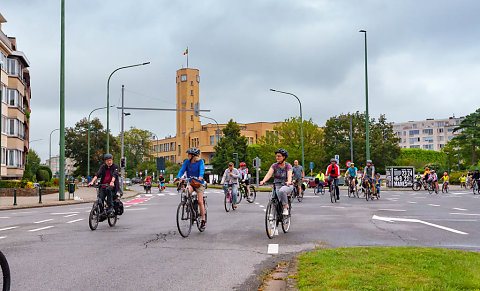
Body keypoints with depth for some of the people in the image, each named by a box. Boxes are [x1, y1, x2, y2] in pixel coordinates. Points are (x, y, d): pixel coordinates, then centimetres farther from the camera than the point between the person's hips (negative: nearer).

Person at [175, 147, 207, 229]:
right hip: (190, 183, 3)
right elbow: (182, 170, -10)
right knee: (187, 191, -31)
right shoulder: (187, 162, 0)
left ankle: (203, 220, 3)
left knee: (200, 201, -7)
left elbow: (202, 169, -26)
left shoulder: (200, 161, -9)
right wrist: (178, 177, -29)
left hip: (199, 183, -3)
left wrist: (200, 176, -46)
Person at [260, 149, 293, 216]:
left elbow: (289, 175, -22)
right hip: (277, 185, 2)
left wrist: (289, 181, -46)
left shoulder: (288, 166, -5)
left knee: (282, 191, -36)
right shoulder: (274, 165, 2)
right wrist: (263, 181, -35)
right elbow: (269, 174, -15)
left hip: (287, 185, -2)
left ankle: (285, 208, -20)